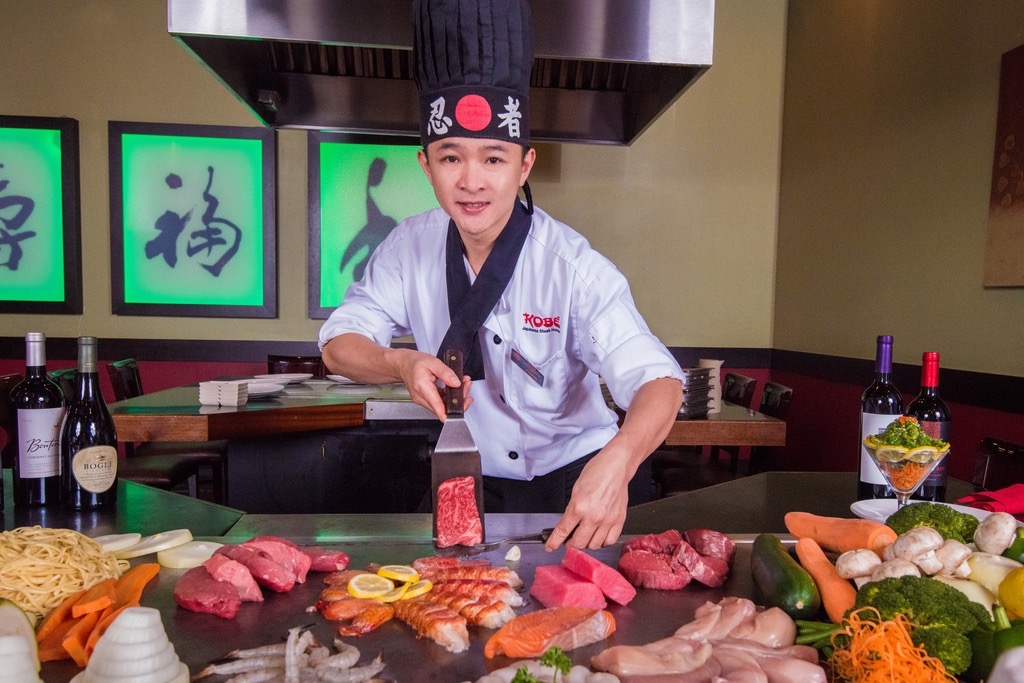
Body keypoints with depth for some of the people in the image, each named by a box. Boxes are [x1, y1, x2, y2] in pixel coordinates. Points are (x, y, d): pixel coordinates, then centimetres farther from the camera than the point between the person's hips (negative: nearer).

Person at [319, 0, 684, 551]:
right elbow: (339, 343, -7)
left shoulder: (574, 266, -22)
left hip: (575, 480, -2)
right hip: (468, 483, 3)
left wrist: (616, 463, -51)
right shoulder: (412, 246, -9)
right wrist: (403, 365, -30)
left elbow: (658, 382, -30)